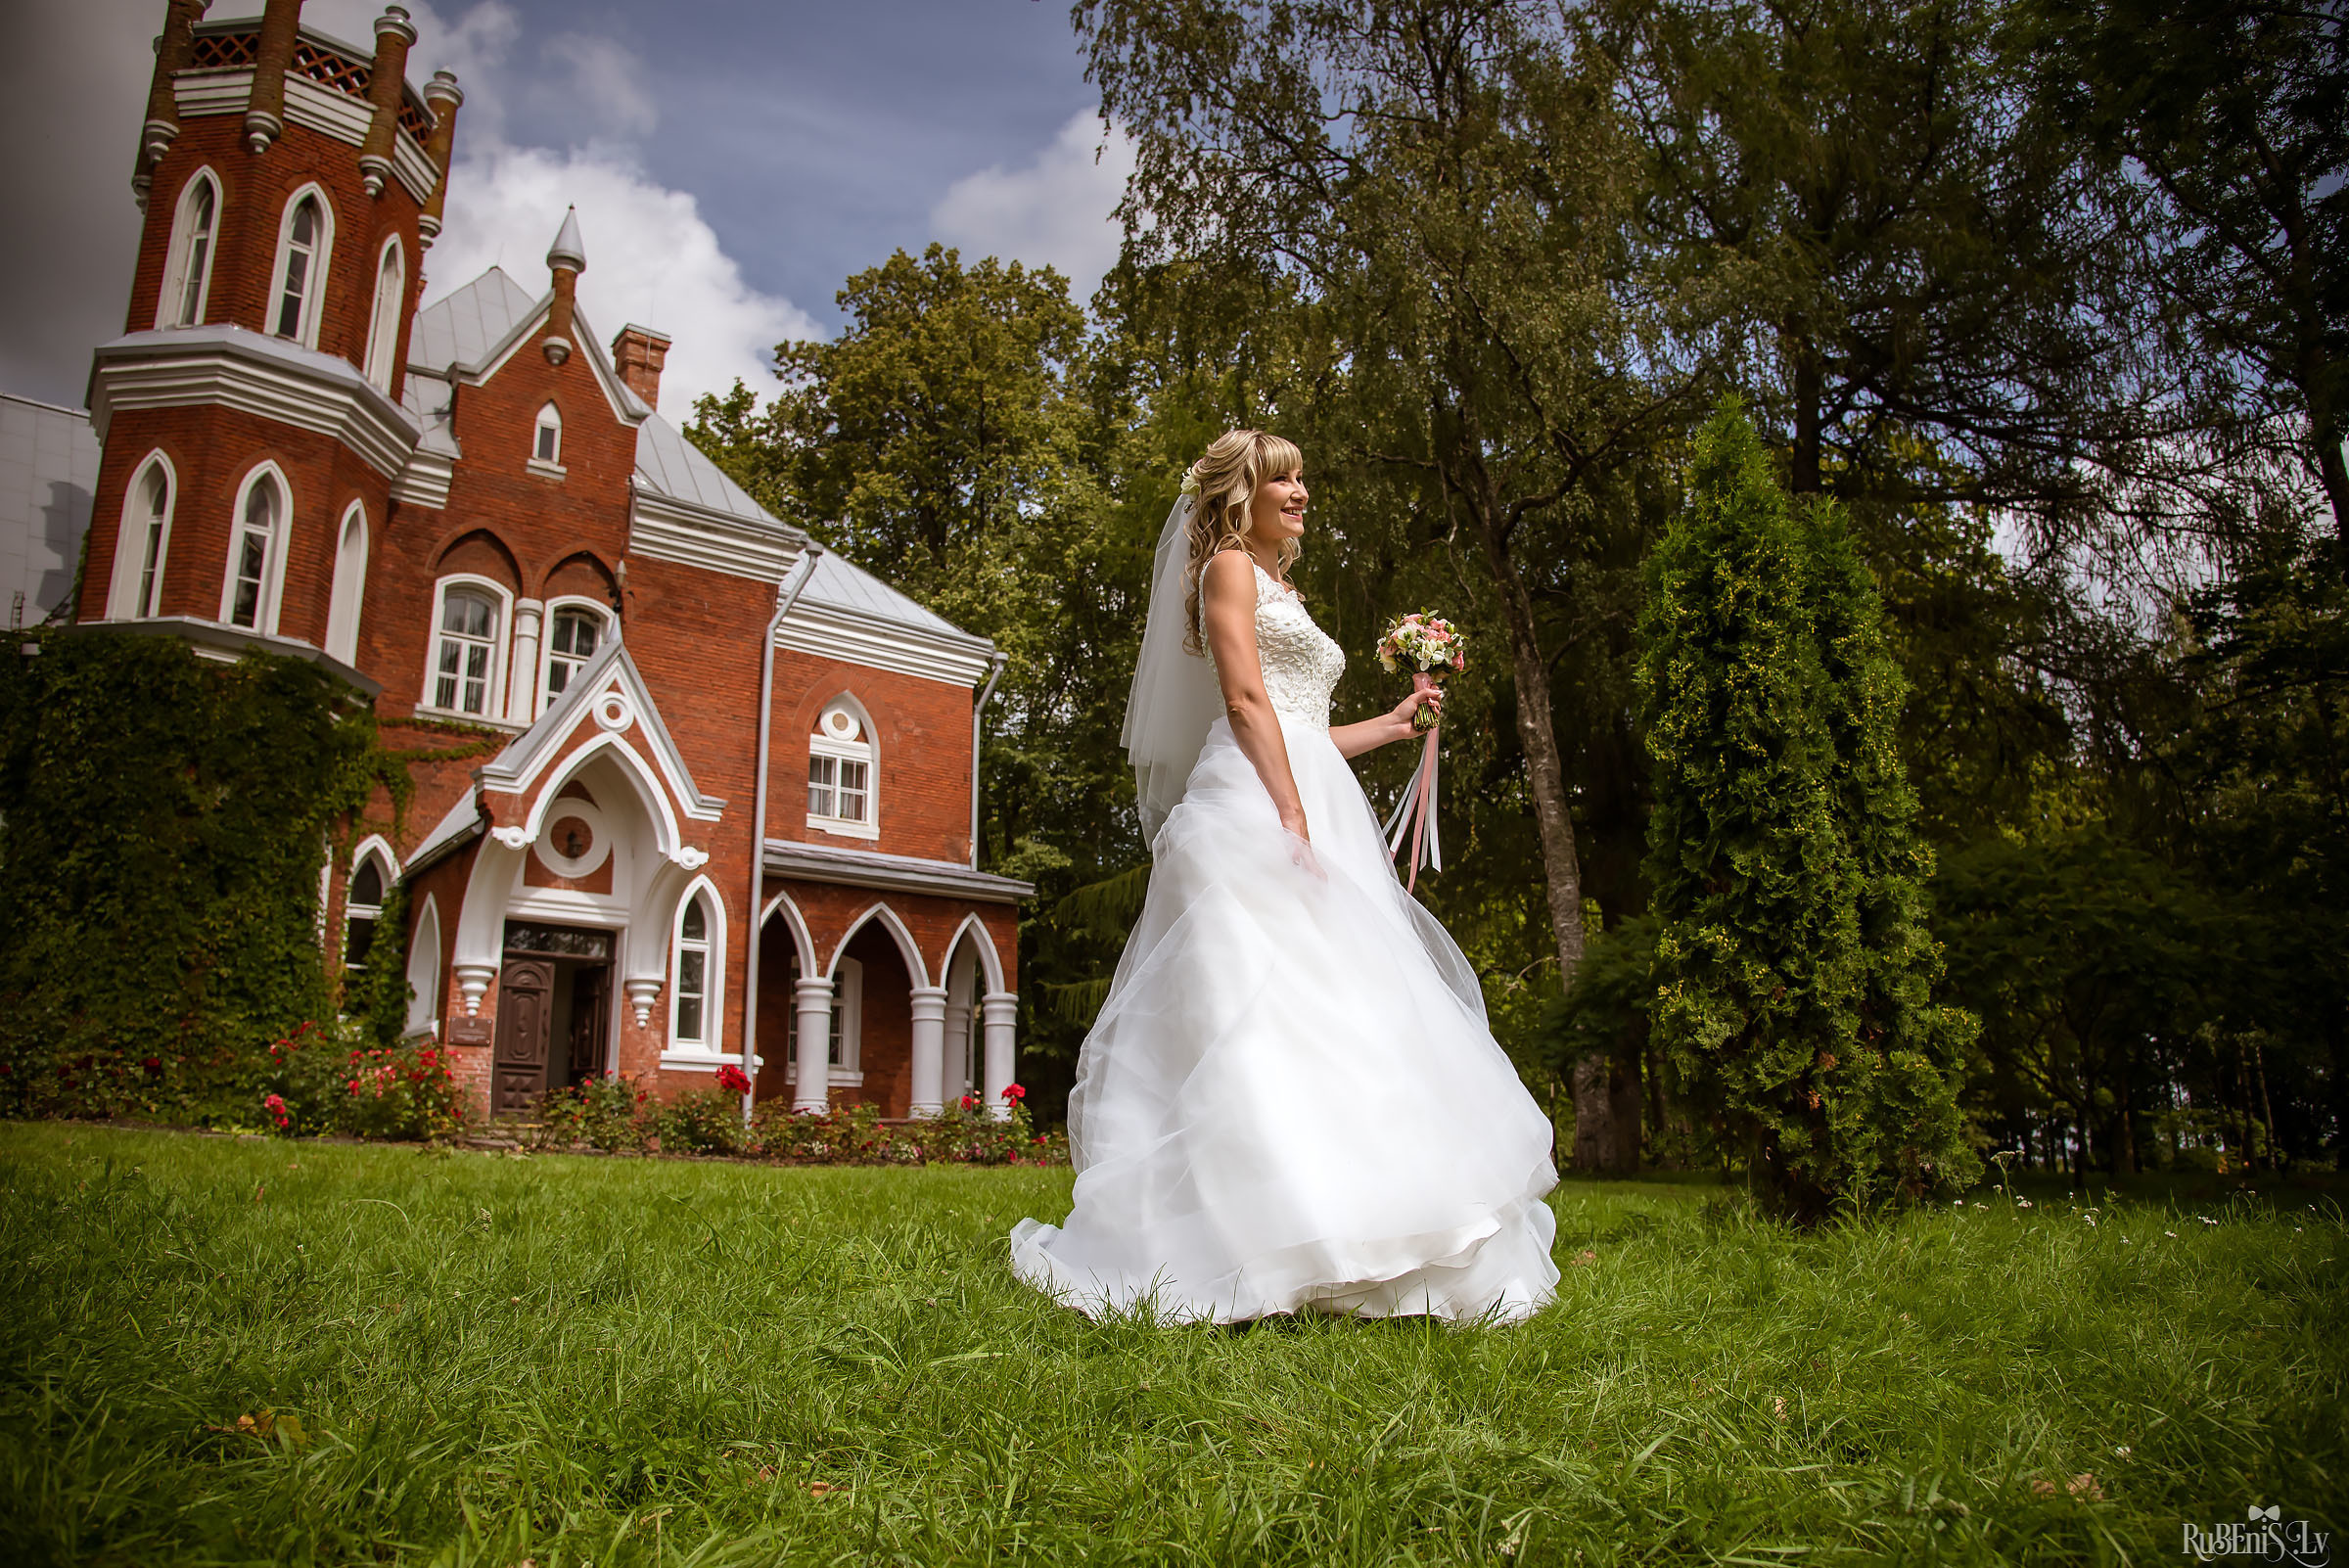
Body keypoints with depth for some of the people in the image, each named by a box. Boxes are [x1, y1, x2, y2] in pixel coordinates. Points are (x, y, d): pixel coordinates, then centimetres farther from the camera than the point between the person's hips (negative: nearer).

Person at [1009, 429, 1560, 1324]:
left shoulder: (1276, 588, 30)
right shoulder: (1228, 565, 4)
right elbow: (1245, 702, -11)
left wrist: (1391, 724, 33)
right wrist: (1295, 823, -20)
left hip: (1310, 809, 9)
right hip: (1256, 813, -9)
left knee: (1332, 1016, 1)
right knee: (1268, 1009, -18)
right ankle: (1262, 1256, -19)